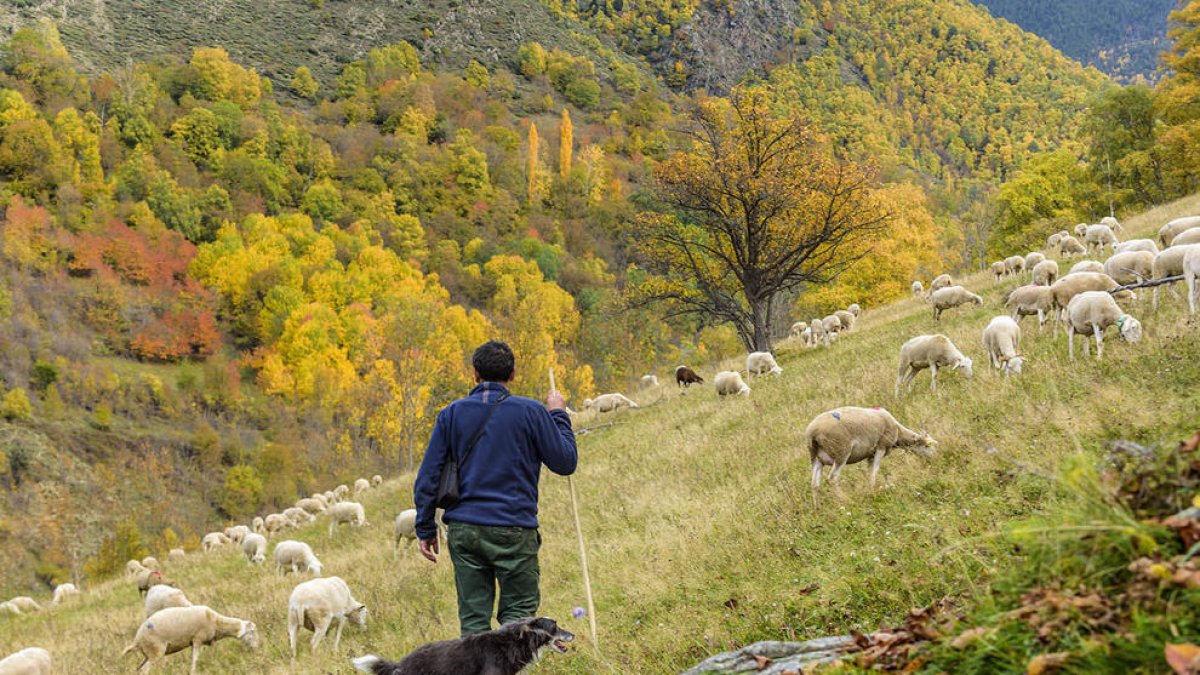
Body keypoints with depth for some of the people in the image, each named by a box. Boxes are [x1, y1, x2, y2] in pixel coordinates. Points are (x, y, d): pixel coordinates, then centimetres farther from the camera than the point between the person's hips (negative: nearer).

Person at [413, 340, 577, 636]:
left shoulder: (451, 413, 5)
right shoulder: (530, 412, -4)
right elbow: (565, 462, 3)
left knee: (473, 618, 8)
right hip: (514, 530, -3)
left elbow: (427, 476, 4)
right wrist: (558, 415, 15)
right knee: (518, 610, 5)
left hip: (463, 529, 3)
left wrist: (426, 529, 11)